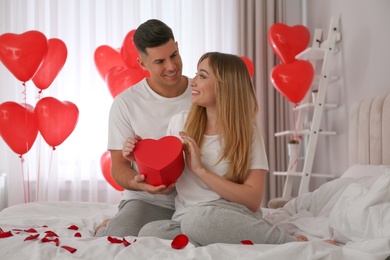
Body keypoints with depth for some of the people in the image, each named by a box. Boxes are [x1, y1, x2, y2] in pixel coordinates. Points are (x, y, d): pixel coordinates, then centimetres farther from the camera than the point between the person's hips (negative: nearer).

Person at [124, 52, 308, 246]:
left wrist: (200, 169, -13)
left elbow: (253, 200, -9)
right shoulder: (180, 123, 9)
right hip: (185, 219, 4)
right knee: (150, 232, -32)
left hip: (234, 219, -4)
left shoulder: (248, 134, 0)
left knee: (199, 217, -39)